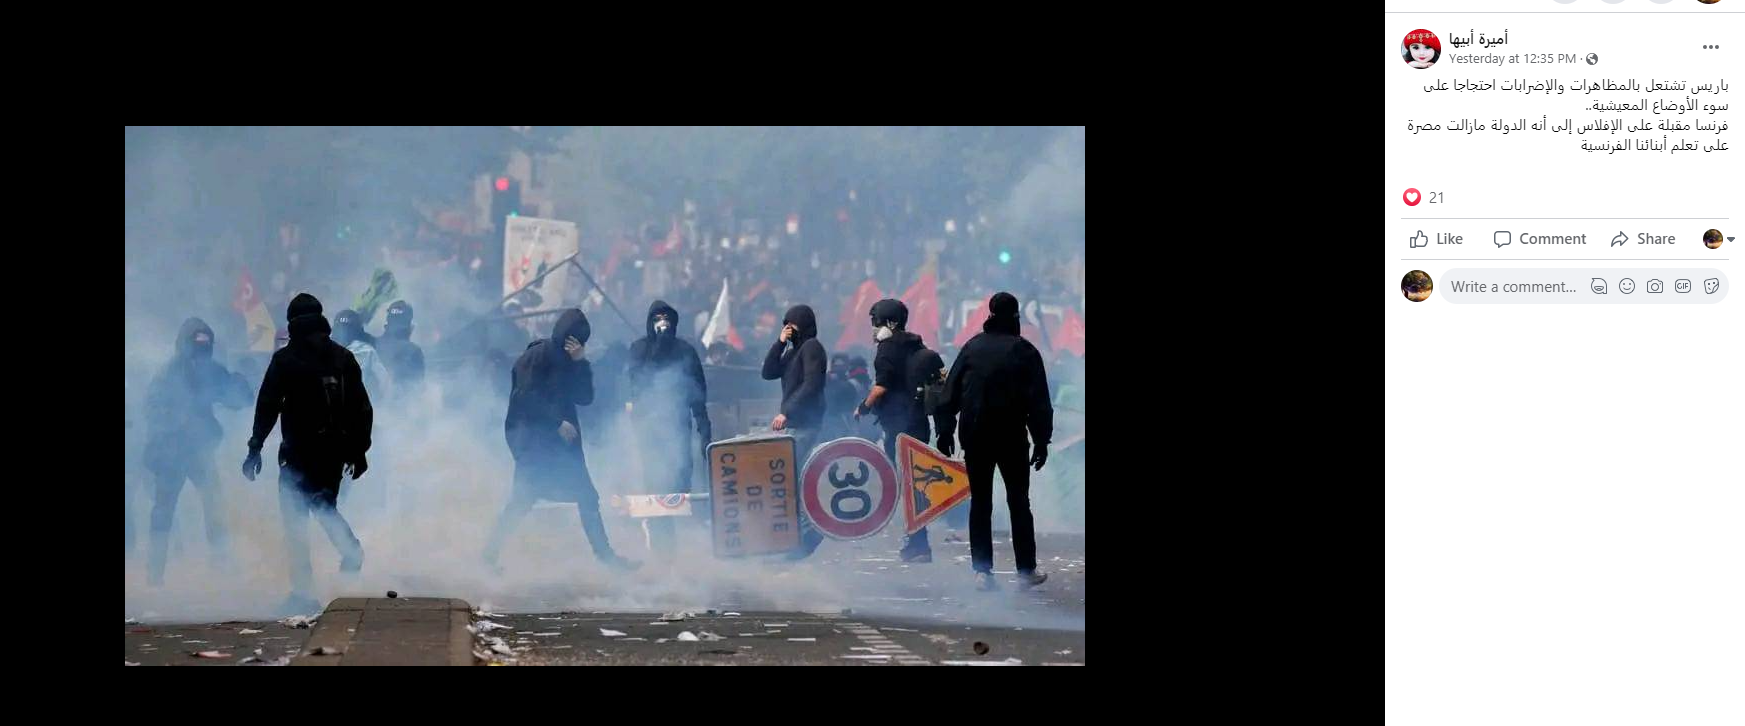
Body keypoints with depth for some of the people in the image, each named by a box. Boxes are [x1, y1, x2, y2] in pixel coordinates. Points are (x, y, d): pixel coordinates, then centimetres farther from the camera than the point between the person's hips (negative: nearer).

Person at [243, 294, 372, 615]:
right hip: (336, 451, 5)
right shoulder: (343, 357, 9)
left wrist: (255, 447, -2)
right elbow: (362, 406, 10)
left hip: (300, 450, -4)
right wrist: (359, 449, 17)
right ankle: (351, 550, -5)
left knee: (295, 517, 2)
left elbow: (268, 405, -7)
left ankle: (303, 591, -4)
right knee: (324, 507, 23)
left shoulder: (286, 358, -4)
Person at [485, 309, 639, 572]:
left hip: (562, 439, 8)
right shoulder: (536, 356, -8)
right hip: (533, 436, -8)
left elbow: (585, 398, 7)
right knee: (524, 497, -13)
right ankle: (490, 554, -6)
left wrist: (581, 362, -5)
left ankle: (605, 554, 9)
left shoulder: (571, 361, 14)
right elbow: (526, 397, -15)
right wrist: (558, 422, -18)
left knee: (587, 497, 5)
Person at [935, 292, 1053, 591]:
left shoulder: (972, 347, 4)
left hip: (975, 437, 2)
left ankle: (982, 571, 1)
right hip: (1012, 437, -2)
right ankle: (1026, 571, 8)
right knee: (1018, 502, 7)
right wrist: (1042, 440, -1)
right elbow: (1039, 401, -6)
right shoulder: (1024, 351, -4)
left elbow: (950, 392, 3)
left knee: (980, 503, 6)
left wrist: (945, 430, 7)